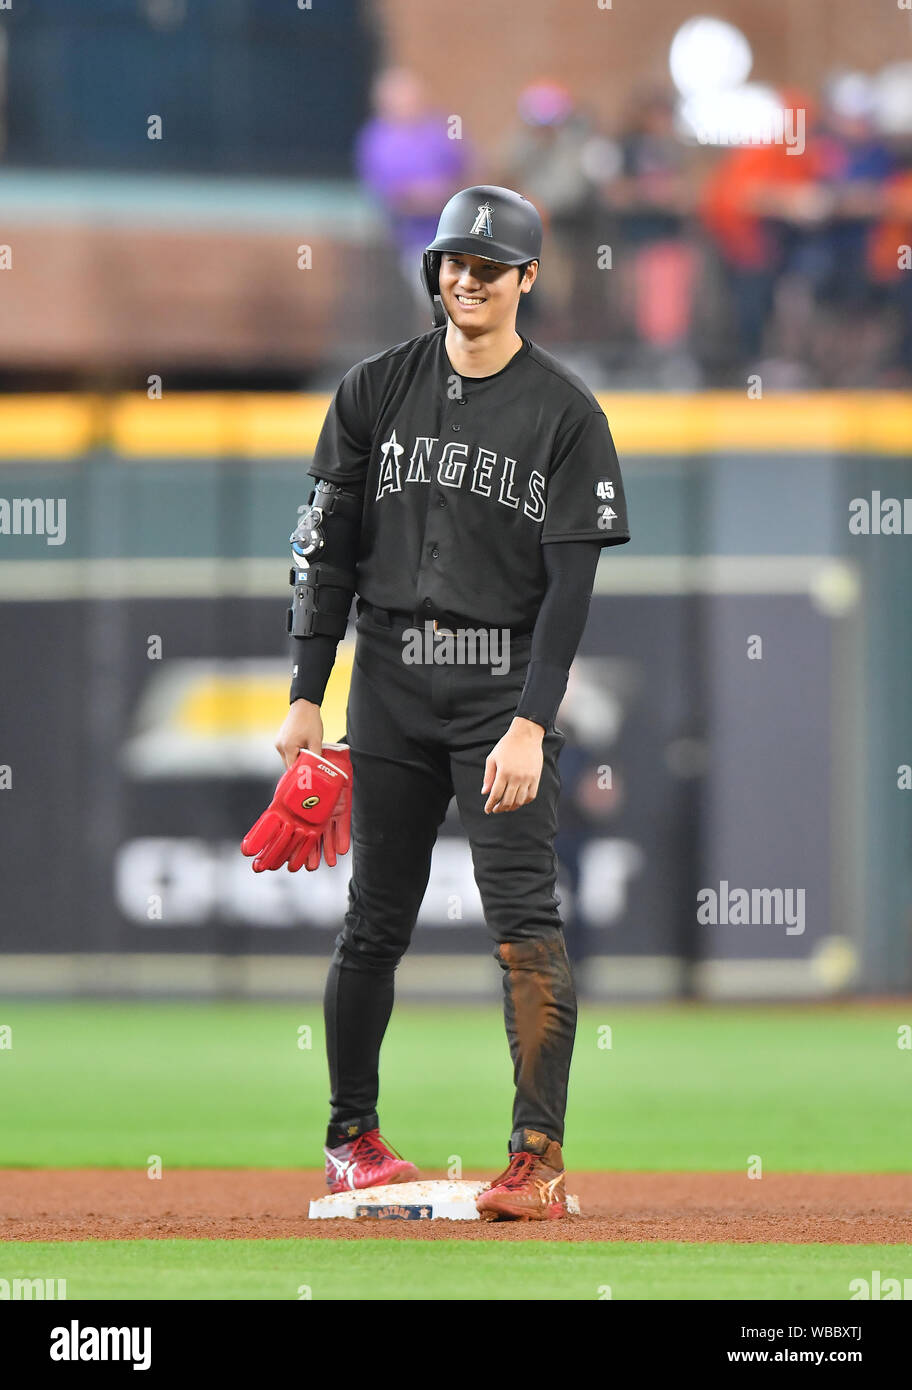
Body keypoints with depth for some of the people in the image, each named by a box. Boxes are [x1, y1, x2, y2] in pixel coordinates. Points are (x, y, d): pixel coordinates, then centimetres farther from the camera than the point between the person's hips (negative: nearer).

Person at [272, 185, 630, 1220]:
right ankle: (351, 1135, 21)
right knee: (377, 919, 7)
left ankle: (539, 1159, -17)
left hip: (503, 687, -3)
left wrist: (531, 724, -16)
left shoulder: (565, 415, -1)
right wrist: (306, 697, 2)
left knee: (523, 918, -13)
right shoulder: (377, 393, 7)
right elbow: (327, 550, 9)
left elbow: (570, 583, -6)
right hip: (390, 685, 3)